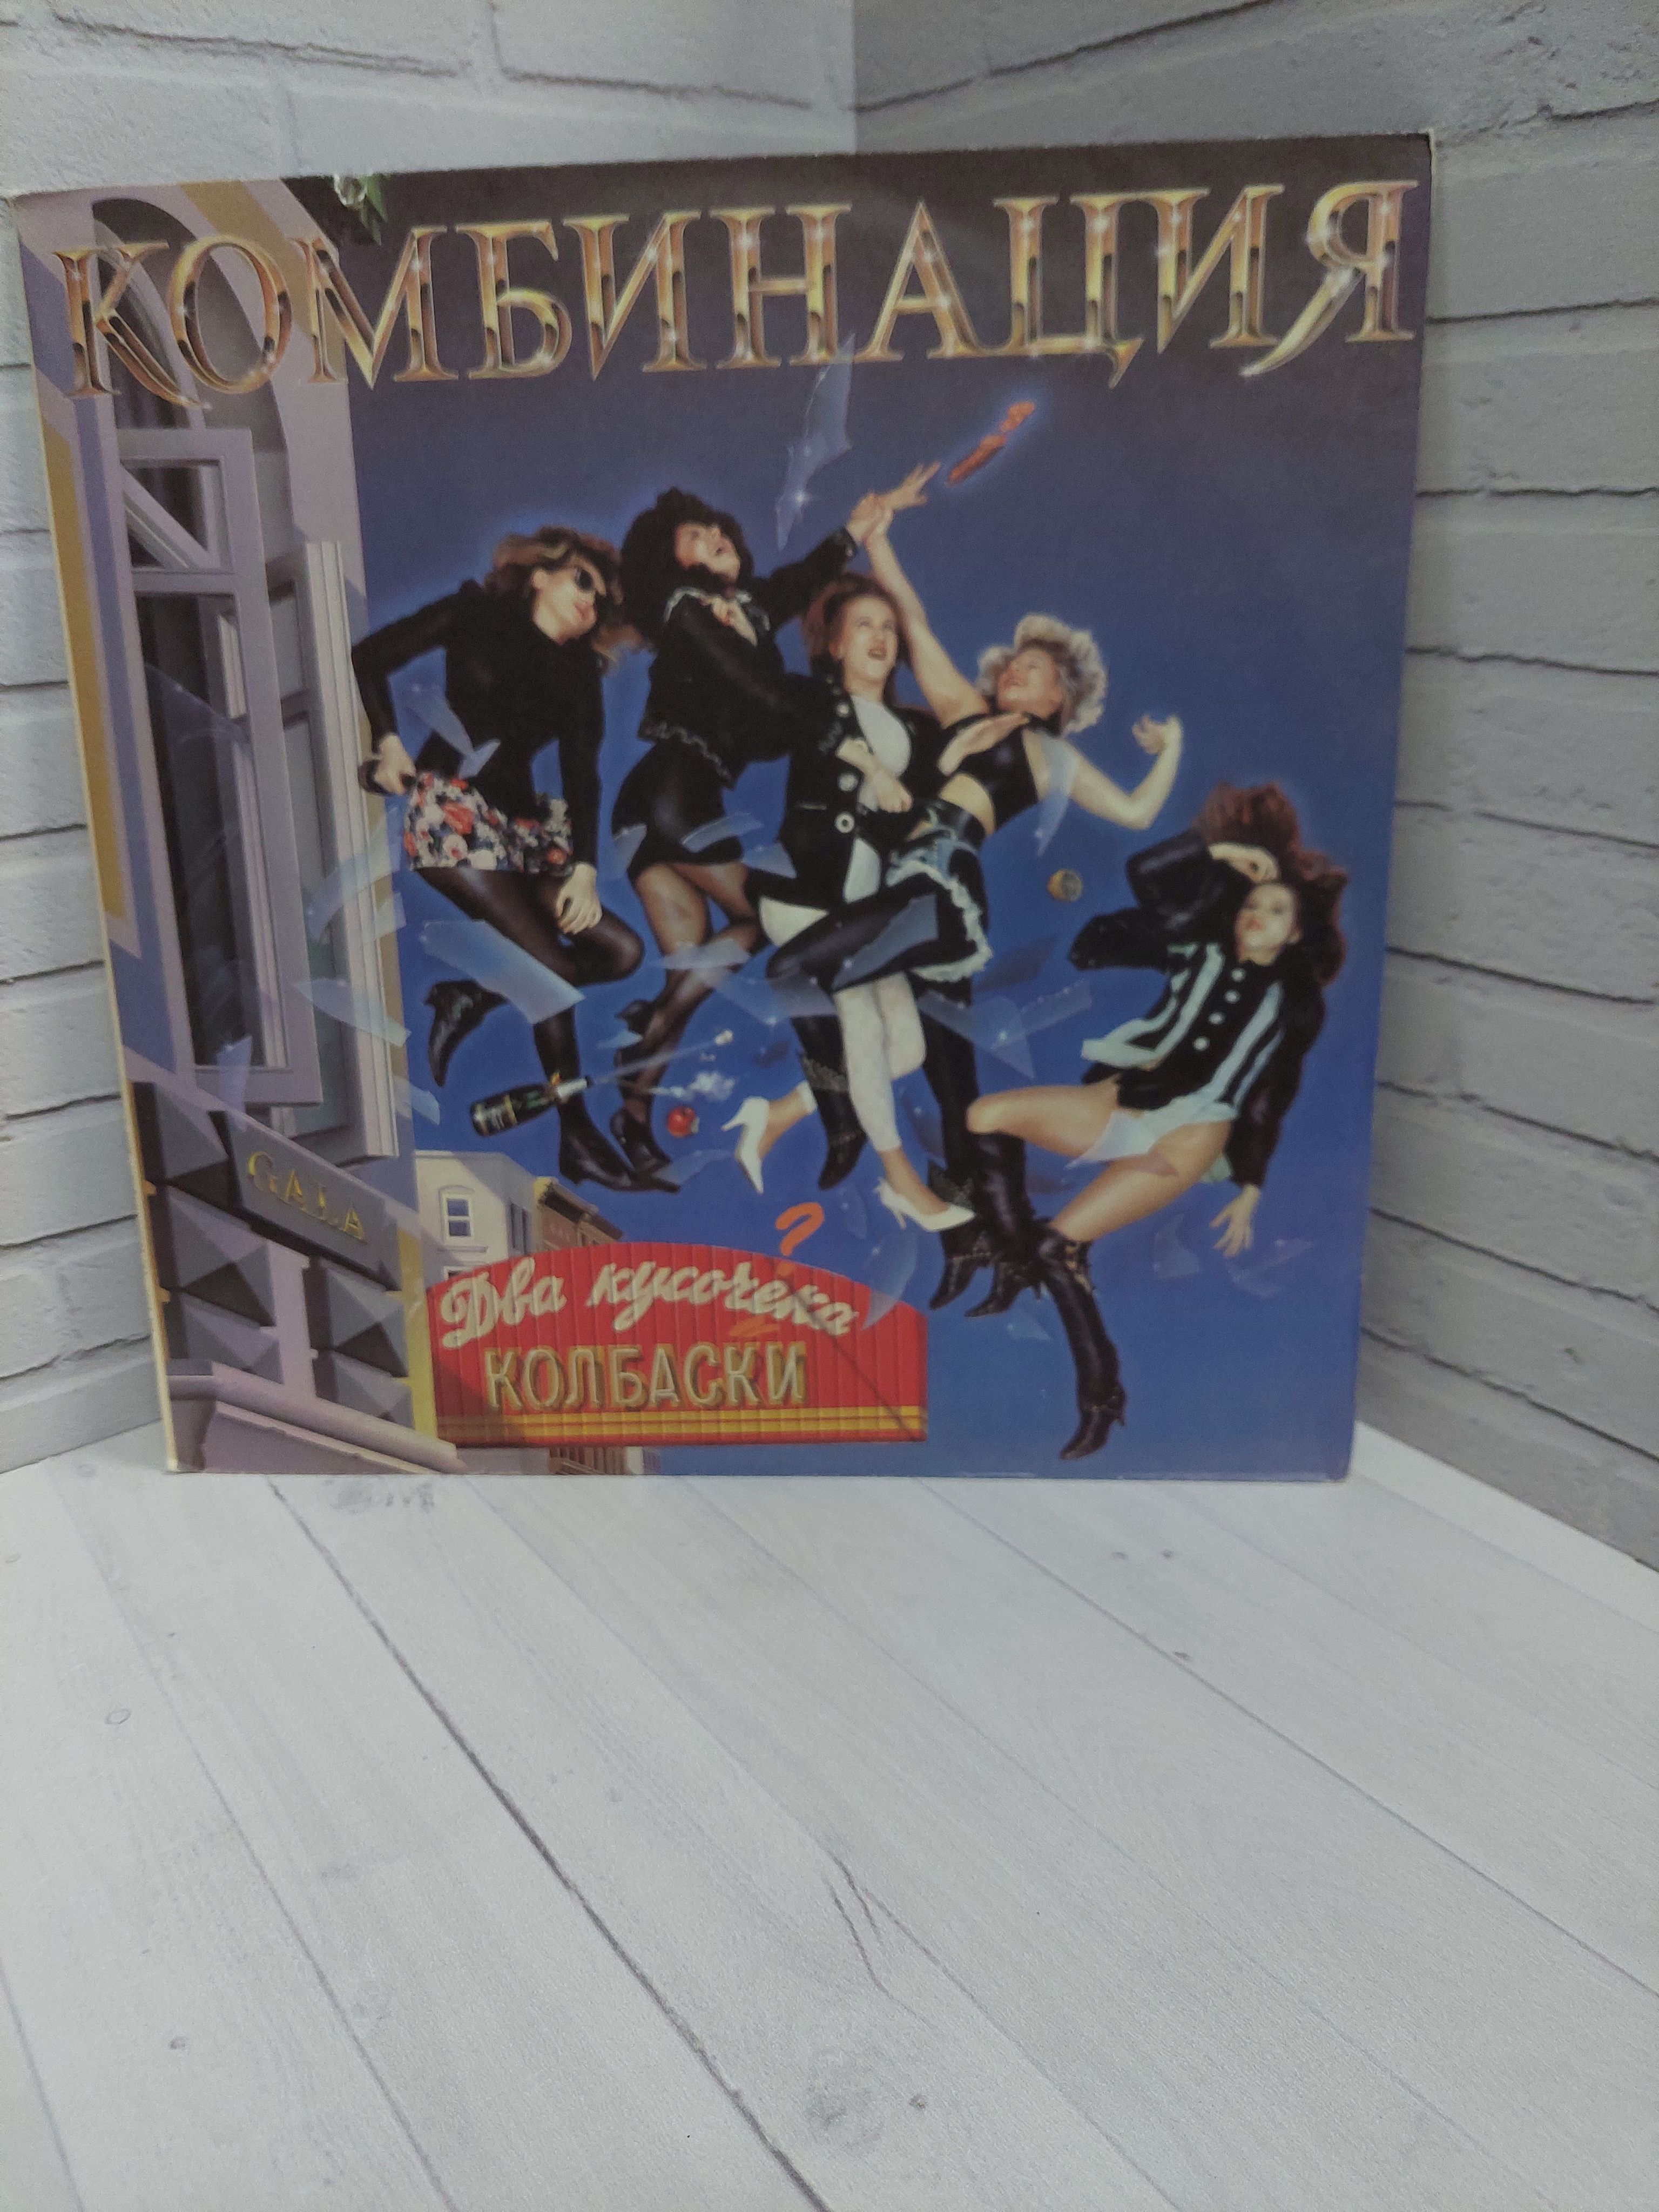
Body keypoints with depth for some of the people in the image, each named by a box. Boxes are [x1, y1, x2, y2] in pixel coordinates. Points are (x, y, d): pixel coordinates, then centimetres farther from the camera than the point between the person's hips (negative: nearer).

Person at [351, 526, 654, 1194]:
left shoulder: (580, 673, 15)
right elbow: (369, 658, 3)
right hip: (448, 806, -6)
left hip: (518, 821, 6)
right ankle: (577, 1140, -11)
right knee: (554, 964, -19)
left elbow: (582, 779, 6)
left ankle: (471, 997, 3)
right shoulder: (477, 613, 5)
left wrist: (584, 867, -7)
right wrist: (389, 743, -7)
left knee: (622, 950, -8)